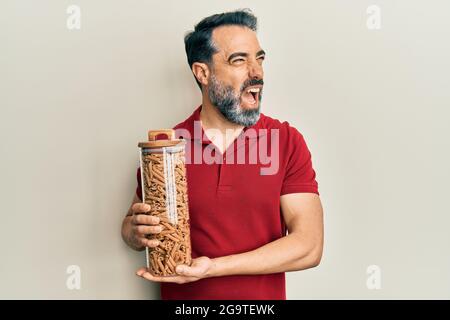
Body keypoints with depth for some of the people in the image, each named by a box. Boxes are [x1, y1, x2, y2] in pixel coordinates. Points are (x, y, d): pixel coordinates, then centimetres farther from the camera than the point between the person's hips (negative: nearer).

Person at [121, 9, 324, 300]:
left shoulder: (288, 141, -12)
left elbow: (309, 246, -17)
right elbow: (130, 229, 2)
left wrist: (212, 267, -24)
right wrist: (138, 232, -21)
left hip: (265, 294, 0)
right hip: (181, 296, 1)